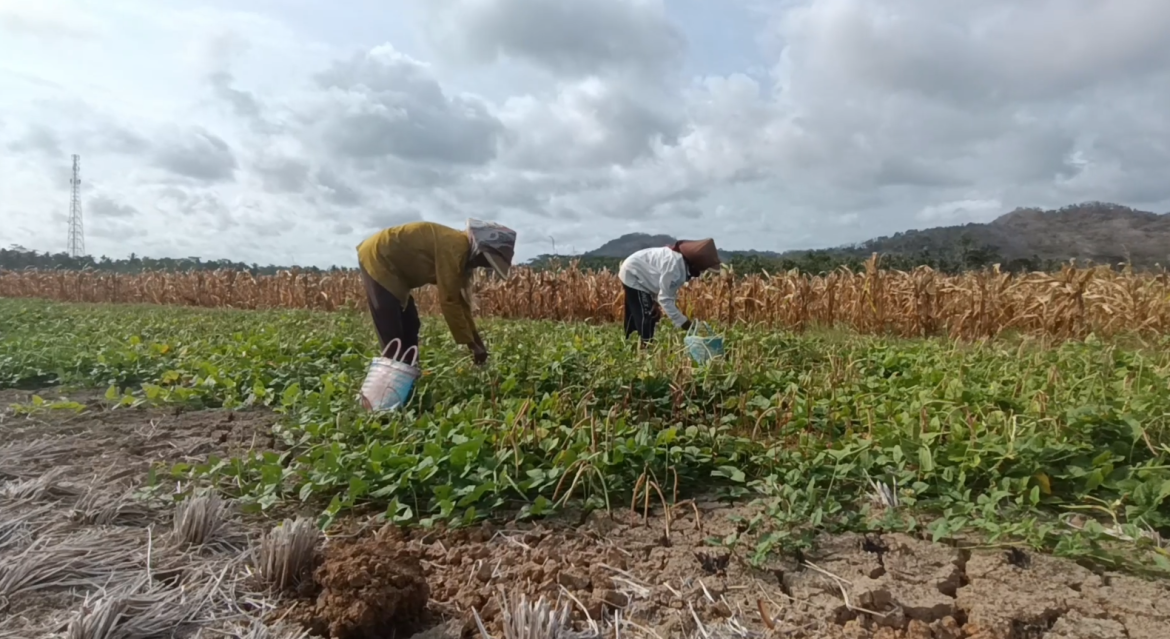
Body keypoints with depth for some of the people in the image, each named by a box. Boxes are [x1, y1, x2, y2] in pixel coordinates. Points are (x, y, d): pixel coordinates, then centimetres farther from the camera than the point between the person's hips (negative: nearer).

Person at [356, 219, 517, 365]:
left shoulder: (462, 253, 4)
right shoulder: (454, 248, -26)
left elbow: (460, 300, 11)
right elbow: (449, 301, -26)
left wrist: (476, 339, 10)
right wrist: (471, 344, -20)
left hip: (392, 265, 10)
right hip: (376, 258, -10)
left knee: (410, 326, 11)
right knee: (392, 334, -11)